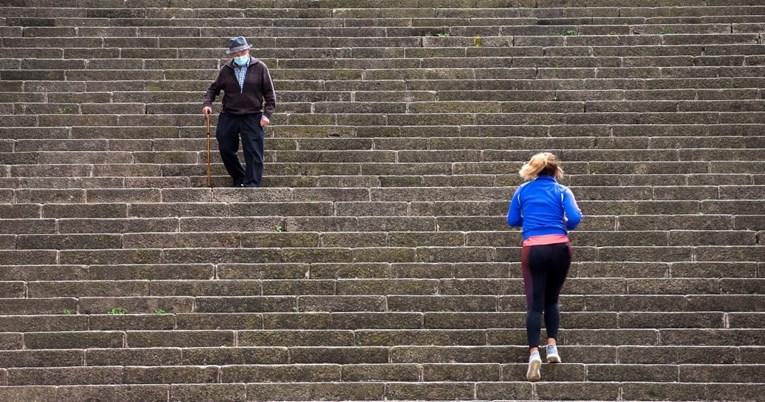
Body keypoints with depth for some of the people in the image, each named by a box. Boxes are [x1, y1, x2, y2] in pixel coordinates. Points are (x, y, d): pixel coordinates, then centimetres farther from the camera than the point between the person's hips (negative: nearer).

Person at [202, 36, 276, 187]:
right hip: (228, 117, 3)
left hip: (252, 117, -3)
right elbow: (213, 89, 15)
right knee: (226, 151, 7)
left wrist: (267, 114, -7)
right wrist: (207, 103, -3)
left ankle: (252, 185, -5)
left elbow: (269, 93, 1)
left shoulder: (260, 68, -2)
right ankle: (239, 180, 25)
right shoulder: (226, 70, 4)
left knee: (253, 153, -7)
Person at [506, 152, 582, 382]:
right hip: (559, 248, 0)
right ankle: (552, 346, 10)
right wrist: (565, 227, 14)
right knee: (552, 299, 20)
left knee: (534, 303, -1)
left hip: (533, 250, 0)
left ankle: (534, 352, -20)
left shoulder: (523, 190, 10)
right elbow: (575, 218, -7)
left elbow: (512, 221, 11)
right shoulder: (562, 191, 6)